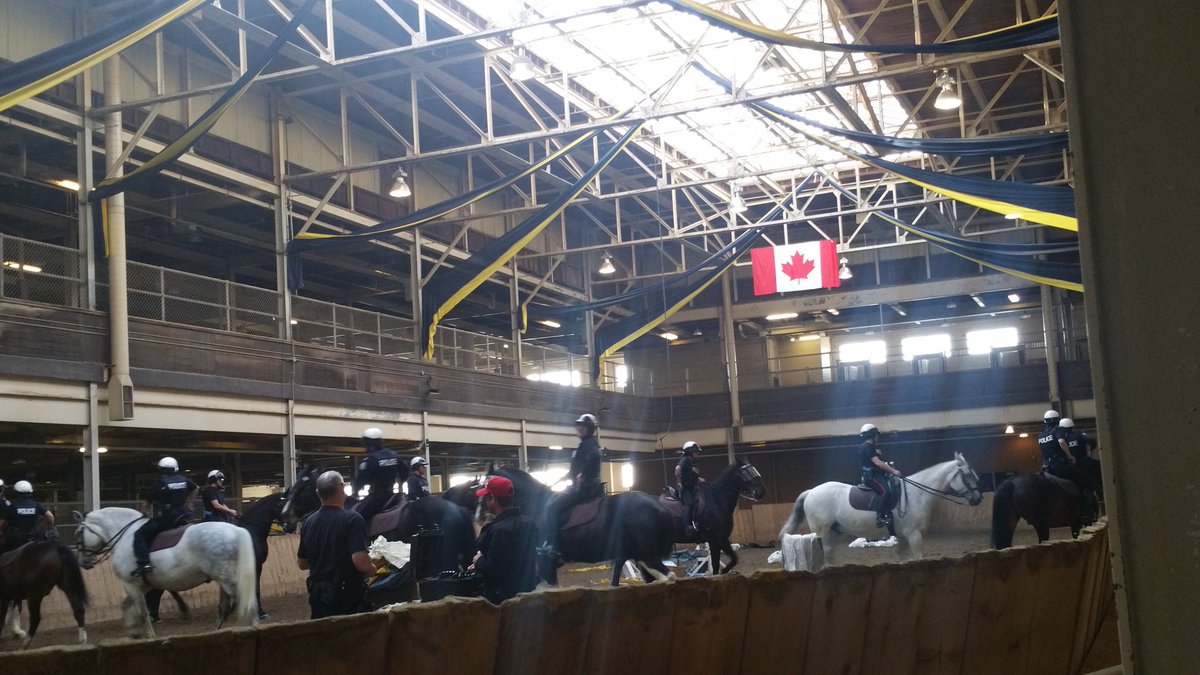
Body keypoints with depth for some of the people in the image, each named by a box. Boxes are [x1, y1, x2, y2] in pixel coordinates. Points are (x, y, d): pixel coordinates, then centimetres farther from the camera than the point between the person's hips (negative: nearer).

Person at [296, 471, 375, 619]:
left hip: (317, 594, 6)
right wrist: (373, 569, -4)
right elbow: (361, 562, -24)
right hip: (347, 596, -6)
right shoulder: (352, 520, -16)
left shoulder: (309, 522, 4)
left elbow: (301, 563, 14)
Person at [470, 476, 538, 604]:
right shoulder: (528, 522, 5)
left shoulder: (499, 529, -24)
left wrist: (478, 561, -4)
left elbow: (492, 569, -25)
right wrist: (482, 563, 14)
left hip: (503, 597, -8)